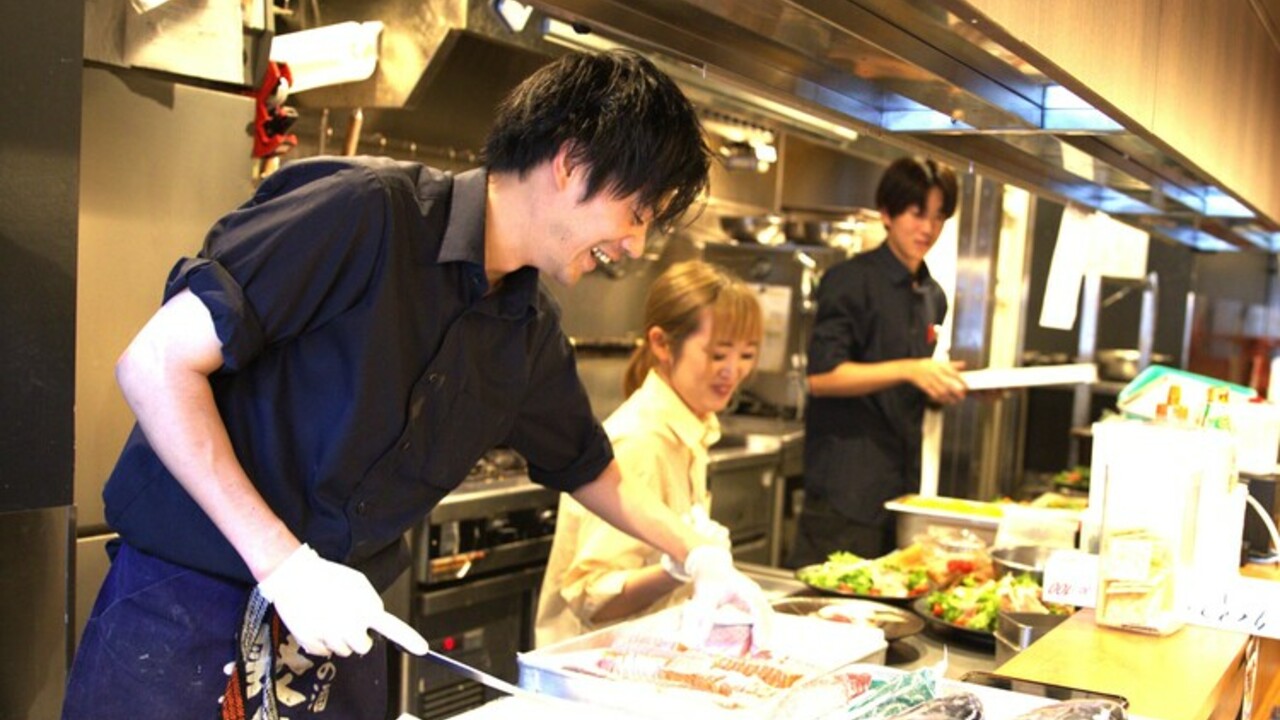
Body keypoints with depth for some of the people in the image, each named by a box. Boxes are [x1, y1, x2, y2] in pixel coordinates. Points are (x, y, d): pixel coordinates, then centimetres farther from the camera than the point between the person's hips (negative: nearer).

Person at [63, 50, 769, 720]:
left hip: (338, 628, 6)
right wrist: (285, 564, -24)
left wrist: (700, 554, 19)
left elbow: (589, 470, 21)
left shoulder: (531, 337, 2)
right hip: (180, 607, -6)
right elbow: (155, 363, -21)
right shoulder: (369, 211, -20)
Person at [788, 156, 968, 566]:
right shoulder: (852, 281, -8)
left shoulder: (933, 298, 15)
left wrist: (949, 386, 4)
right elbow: (821, 377, -17)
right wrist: (907, 370, -24)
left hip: (901, 487, 7)